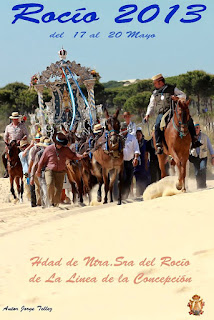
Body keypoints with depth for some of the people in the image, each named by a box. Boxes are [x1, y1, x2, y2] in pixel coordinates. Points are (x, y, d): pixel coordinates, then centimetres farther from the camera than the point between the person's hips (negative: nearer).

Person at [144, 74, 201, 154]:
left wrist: (177, 98, -15)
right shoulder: (155, 93, 16)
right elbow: (151, 106, 22)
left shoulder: (172, 89, 8)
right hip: (162, 114, 1)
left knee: (189, 119, -19)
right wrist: (148, 115, 5)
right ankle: (159, 145, -27)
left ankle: (194, 139, -9)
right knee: (158, 125, -30)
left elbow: (183, 95, 7)